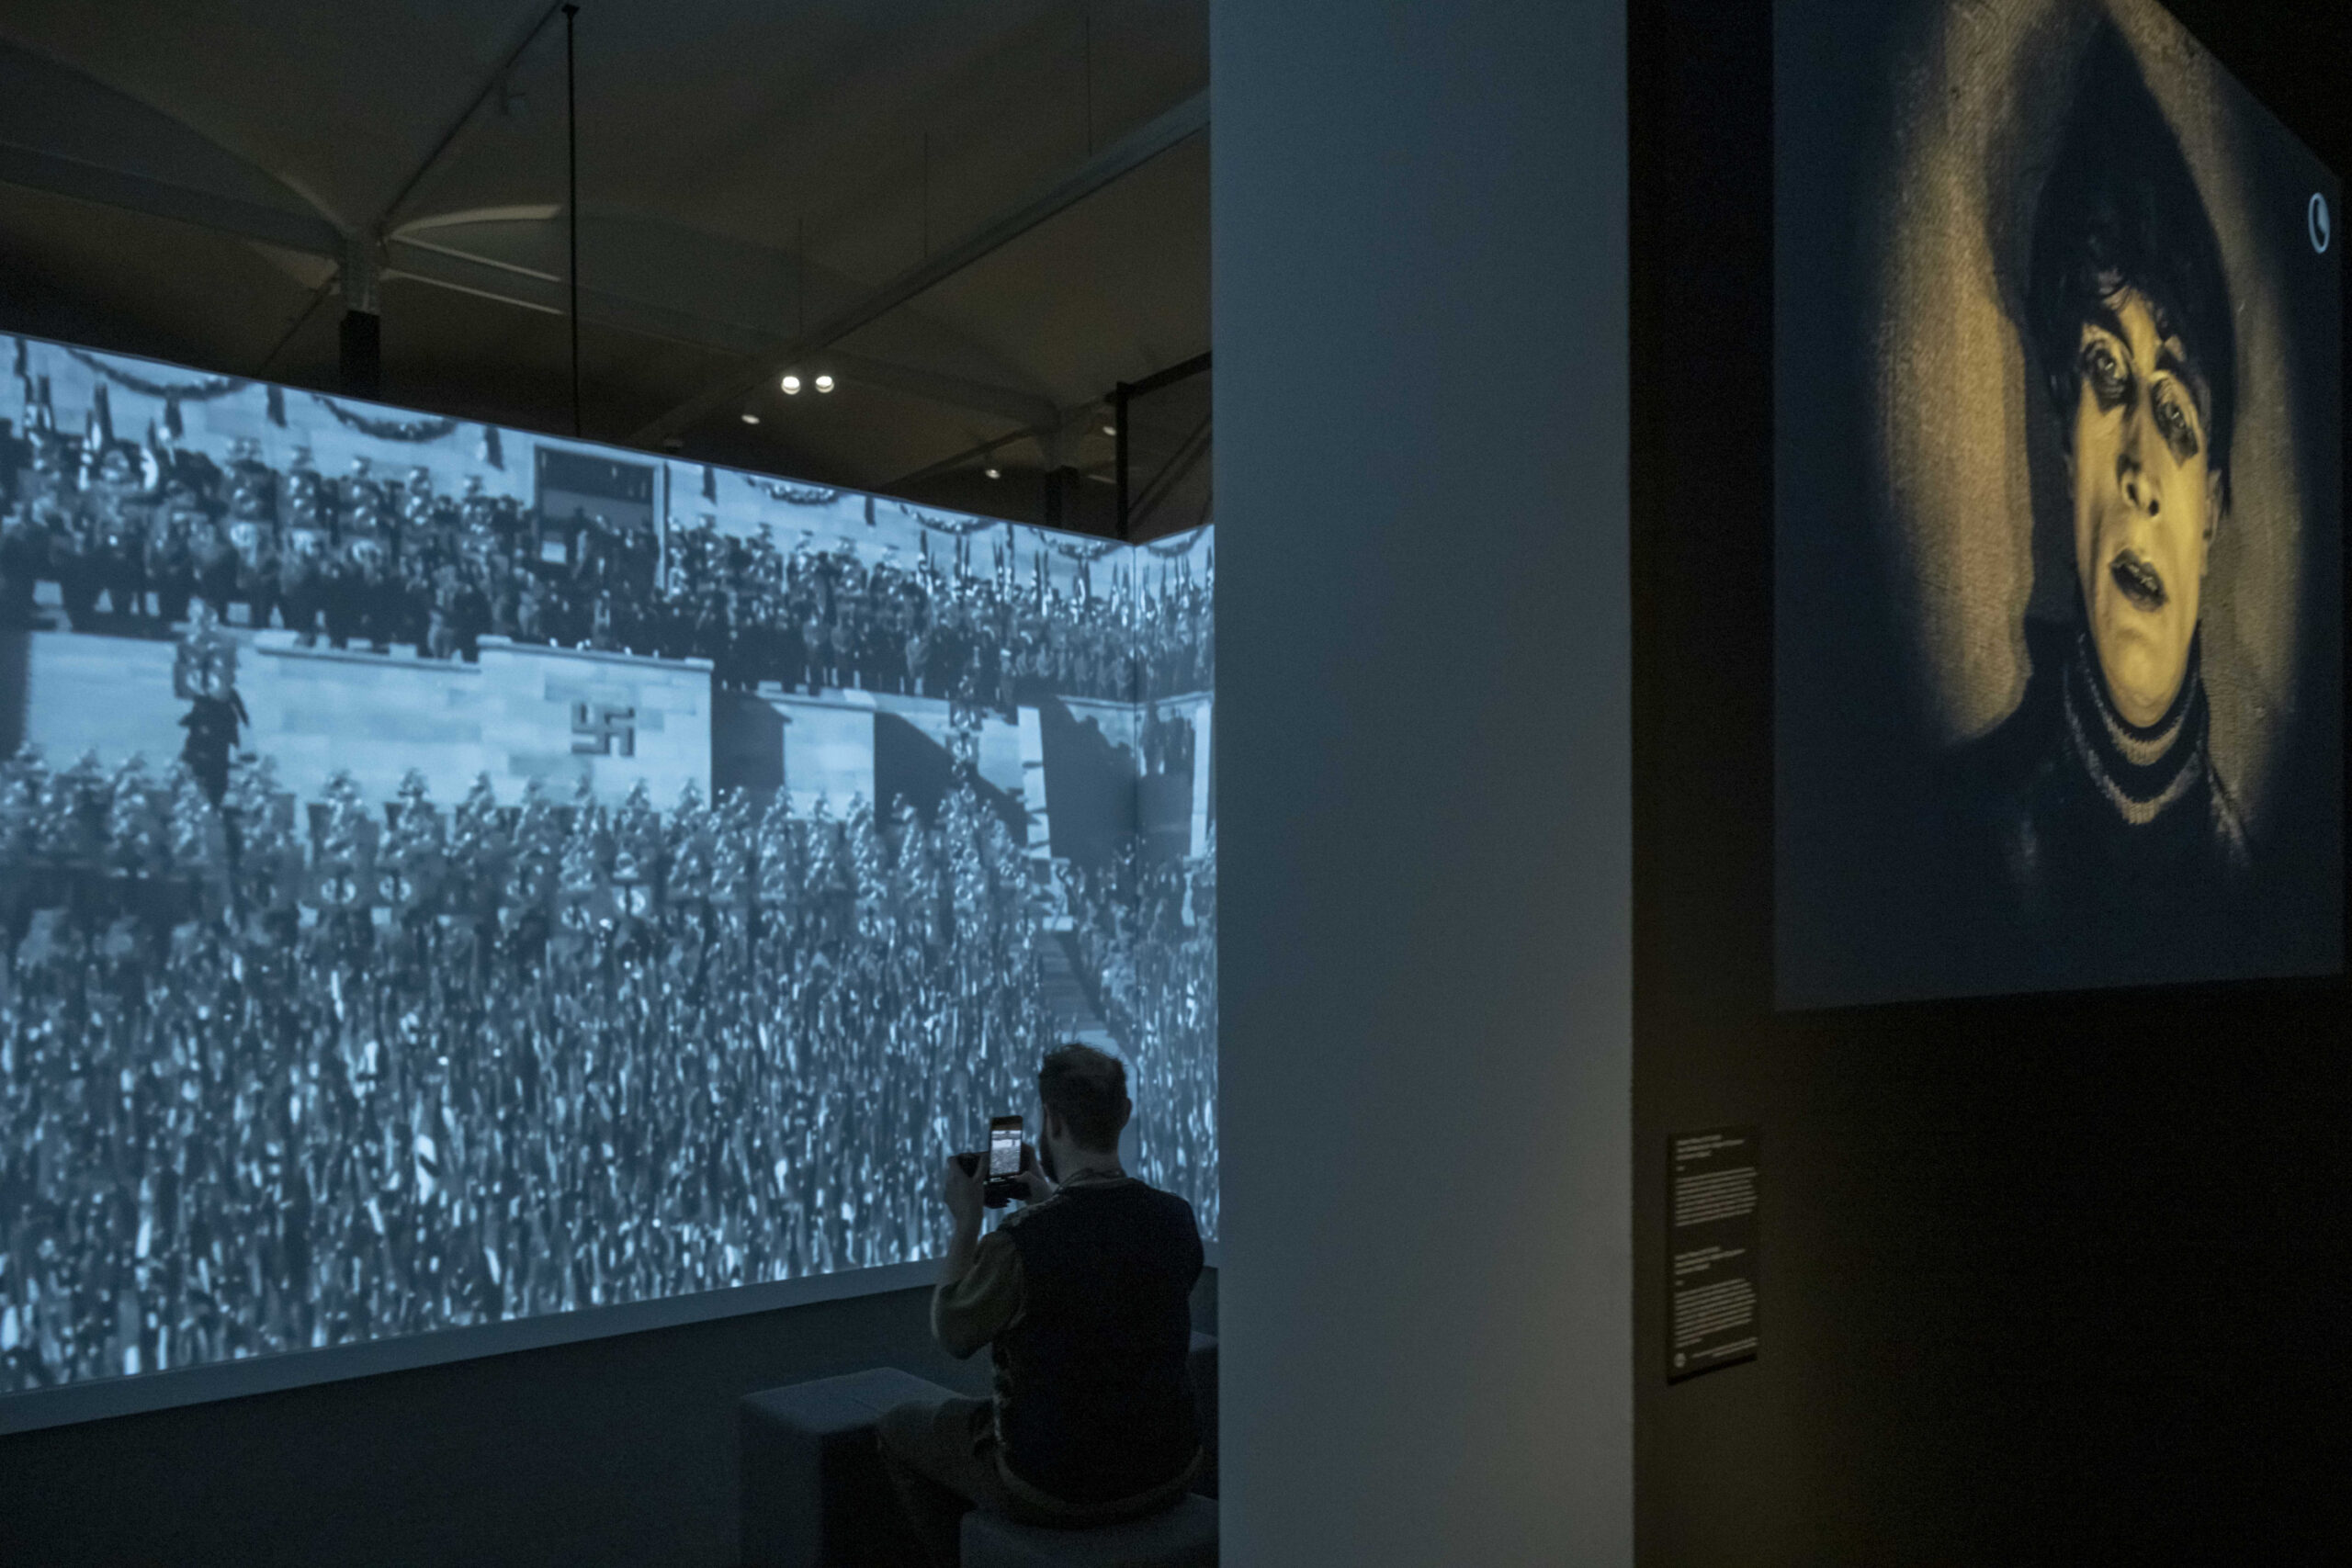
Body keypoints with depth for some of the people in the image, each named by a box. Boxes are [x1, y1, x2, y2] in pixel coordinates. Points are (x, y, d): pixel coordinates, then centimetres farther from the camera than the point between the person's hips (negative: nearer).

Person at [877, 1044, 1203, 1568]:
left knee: (900, 1426, 20)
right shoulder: (1176, 1219, -10)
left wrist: (966, 1219, -2)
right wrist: (1050, 1202, 13)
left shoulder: (1018, 1243, -27)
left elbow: (951, 1335, -7)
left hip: (1055, 1493, -5)